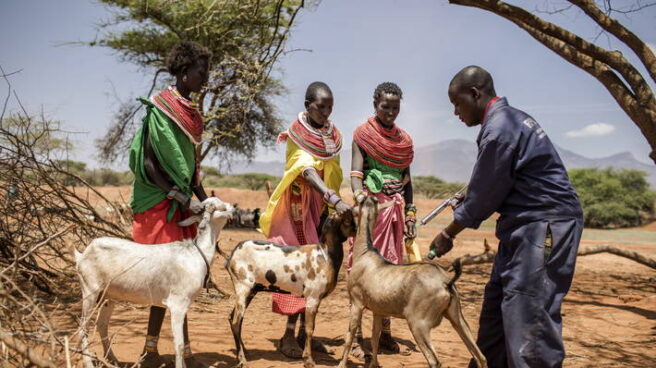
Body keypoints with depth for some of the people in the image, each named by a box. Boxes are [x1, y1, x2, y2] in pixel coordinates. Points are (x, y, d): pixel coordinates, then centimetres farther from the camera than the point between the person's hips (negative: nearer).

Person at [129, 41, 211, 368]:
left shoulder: (188, 111, 13)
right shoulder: (160, 109, -12)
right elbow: (150, 165, -16)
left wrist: (204, 200, 9)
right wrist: (183, 198, -17)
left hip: (180, 204, 8)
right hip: (159, 205, -8)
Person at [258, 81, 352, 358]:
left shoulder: (333, 136, 6)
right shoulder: (298, 135, -14)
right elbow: (307, 173, -31)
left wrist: (330, 209, 10)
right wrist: (335, 200, -44)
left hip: (322, 210, 6)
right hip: (299, 208, -6)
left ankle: (304, 331, 15)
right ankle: (289, 335, -3)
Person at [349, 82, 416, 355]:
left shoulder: (404, 139, 14)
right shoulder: (363, 134, -1)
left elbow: (406, 179, 17)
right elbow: (356, 171, -11)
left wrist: (410, 214, 10)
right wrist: (359, 196, -29)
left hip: (394, 211, 5)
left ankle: (385, 331, 15)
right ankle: (356, 335, -1)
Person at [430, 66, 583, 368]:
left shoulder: (499, 130, -18)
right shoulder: (508, 118, 12)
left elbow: (484, 195, -13)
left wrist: (449, 234, -1)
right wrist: (467, 199, 17)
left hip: (544, 224, -11)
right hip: (524, 224, 11)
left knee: (527, 315, -10)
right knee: (497, 306, 14)